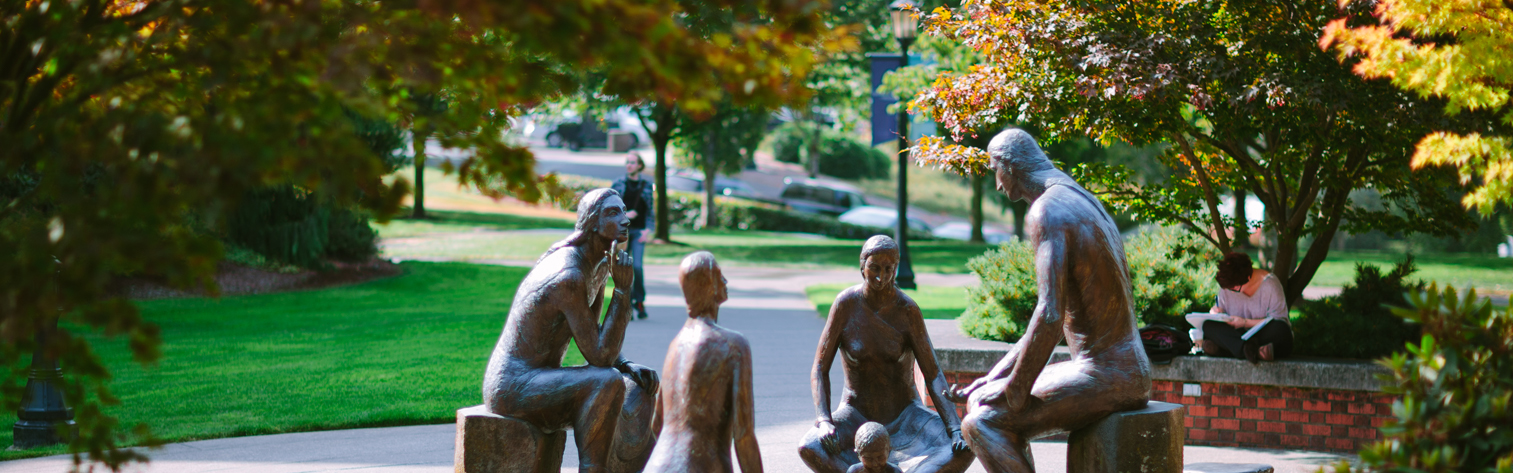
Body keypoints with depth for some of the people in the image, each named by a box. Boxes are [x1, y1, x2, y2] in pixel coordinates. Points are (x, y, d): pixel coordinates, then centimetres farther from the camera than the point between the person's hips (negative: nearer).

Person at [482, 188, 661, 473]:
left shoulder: (600, 264, 8)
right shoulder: (570, 277, -25)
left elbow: (593, 344, 17)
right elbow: (599, 359, -25)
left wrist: (631, 368, -2)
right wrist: (623, 290, -25)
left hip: (538, 383, 10)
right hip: (513, 388, -10)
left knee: (642, 393, 4)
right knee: (608, 383, -31)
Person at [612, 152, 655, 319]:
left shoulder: (646, 186, 7)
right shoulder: (618, 184, 7)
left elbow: (651, 210, 8)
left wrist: (648, 229, -4)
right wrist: (623, 215, -9)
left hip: (639, 231, -1)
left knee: (637, 266, -15)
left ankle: (639, 301, -1)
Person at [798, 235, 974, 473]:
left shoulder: (907, 310, -14)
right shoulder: (846, 303, -13)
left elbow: (934, 375, -14)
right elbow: (820, 370, -11)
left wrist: (955, 429, -27)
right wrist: (824, 422, -27)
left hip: (905, 414, 1)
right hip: (857, 415, 0)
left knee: (964, 451, -29)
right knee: (809, 449, -34)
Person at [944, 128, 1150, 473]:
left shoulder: (1047, 212, -15)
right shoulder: (1082, 201, 19)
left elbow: (1050, 316, -26)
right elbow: (1057, 312, 22)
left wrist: (1016, 390, -15)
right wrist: (992, 379, 19)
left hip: (1104, 377, -10)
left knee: (980, 422, -14)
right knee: (982, 398, 20)